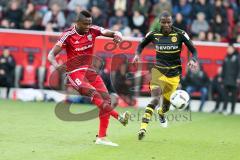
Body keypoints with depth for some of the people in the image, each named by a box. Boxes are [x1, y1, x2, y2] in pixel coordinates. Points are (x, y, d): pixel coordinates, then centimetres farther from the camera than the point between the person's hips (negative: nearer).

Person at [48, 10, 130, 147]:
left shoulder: (93, 30, -1)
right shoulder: (68, 35, -12)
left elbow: (112, 33, -6)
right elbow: (51, 55, -14)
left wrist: (117, 36, -31)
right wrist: (56, 65, -36)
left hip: (90, 70, 5)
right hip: (75, 73, -5)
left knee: (106, 98, -6)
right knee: (93, 93, -30)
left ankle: (102, 137, 0)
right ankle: (118, 116, -41)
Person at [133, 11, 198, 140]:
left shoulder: (180, 34, -9)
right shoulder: (153, 34, -5)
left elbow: (193, 50, -4)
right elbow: (141, 45, 13)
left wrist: (193, 60, -25)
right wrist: (137, 54, -7)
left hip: (174, 74, 1)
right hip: (159, 70, -1)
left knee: (166, 104, 13)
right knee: (155, 100, -23)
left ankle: (161, 113, 51)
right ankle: (143, 127, -26)